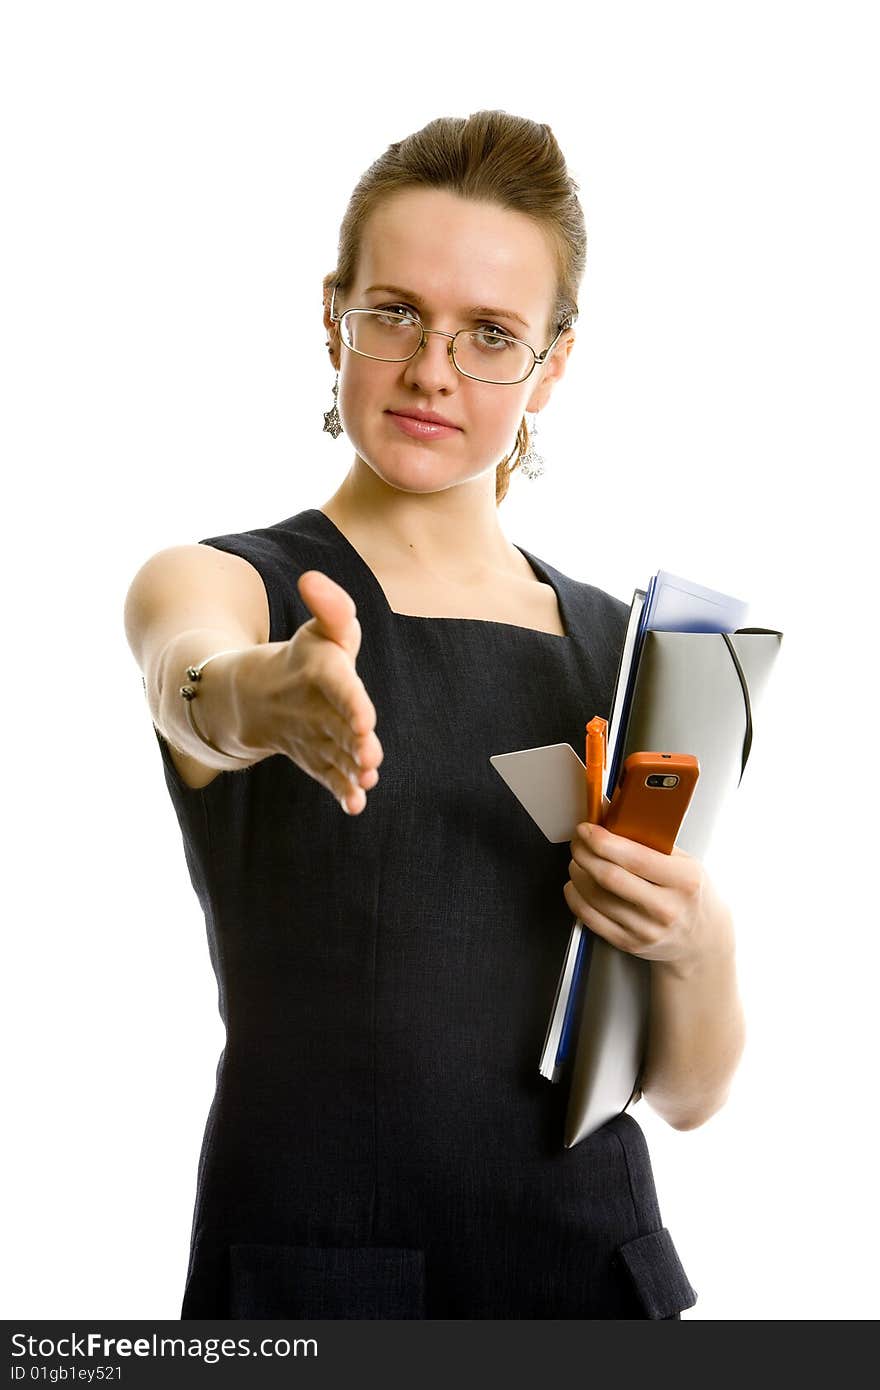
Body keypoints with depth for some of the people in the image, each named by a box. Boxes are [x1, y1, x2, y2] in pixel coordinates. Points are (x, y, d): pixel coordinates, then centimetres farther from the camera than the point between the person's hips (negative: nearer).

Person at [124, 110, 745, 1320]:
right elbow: (191, 683, -31)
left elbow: (690, 1091, 6)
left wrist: (696, 940, -14)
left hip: (600, 1260, 4)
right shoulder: (216, 584, -4)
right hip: (316, 1268, -3)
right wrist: (270, 696, -52)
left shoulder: (625, 651, 5)